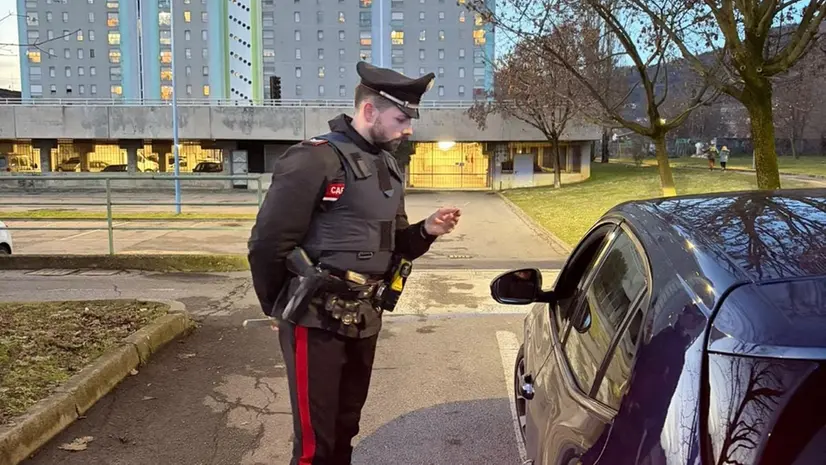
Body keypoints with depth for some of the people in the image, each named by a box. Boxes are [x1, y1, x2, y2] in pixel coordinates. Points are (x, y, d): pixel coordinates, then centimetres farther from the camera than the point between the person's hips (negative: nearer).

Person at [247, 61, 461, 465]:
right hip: (316, 320, -7)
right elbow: (267, 243, -17)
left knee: (345, 427, 20)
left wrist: (427, 230, -5)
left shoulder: (388, 167, 10)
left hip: (364, 321, 8)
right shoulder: (315, 160, -17)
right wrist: (279, 308, -4)